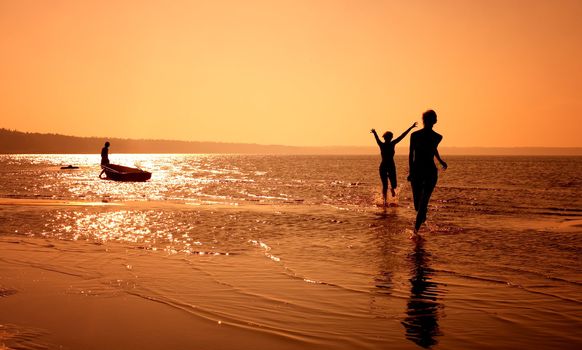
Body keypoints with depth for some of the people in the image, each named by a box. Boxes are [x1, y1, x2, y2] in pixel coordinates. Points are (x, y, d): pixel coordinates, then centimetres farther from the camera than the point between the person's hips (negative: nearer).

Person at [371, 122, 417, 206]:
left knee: (394, 185, 1)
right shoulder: (381, 145, -5)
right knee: (385, 186, -5)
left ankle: (392, 189, 37)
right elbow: (377, 139, -22)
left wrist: (411, 128, -1)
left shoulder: (392, 144, 0)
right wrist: (374, 133, -40)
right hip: (383, 167, -3)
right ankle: (384, 200, 7)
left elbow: (402, 136, -1)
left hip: (391, 166, 3)